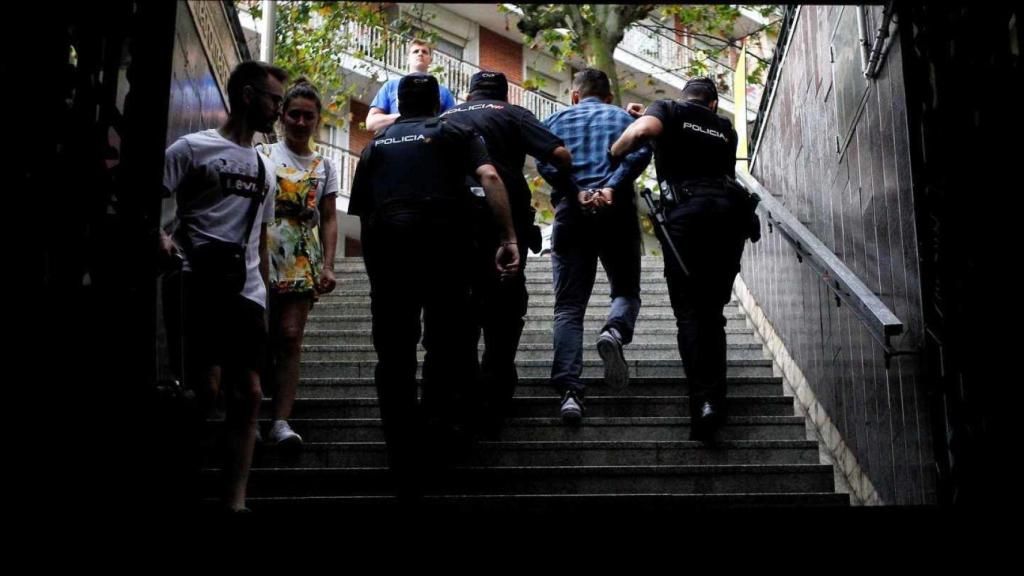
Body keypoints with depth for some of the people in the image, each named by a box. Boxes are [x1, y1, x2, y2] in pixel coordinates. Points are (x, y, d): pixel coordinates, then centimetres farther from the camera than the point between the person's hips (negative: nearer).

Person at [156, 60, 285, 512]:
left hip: (247, 292, 6)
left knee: (248, 394, 1)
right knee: (206, 389, -15)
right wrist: (161, 237, -24)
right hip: (201, 285, -6)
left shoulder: (264, 167, 22)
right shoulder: (193, 148, 2)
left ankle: (235, 501, 4)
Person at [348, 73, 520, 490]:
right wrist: (509, 239, -5)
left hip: (385, 241, 2)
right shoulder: (454, 133, 17)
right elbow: (489, 177, -1)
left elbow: (361, 211, 20)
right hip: (443, 235, -2)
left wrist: (374, 261, 26)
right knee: (448, 341, 13)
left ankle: (405, 464, 8)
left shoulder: (376, 145, 24)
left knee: (394, 354, 6)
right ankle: (441, 421, 3)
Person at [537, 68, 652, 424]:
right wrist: (612, 187, -12)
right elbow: (641, 153, -4)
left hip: (571, 213, 1)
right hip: (617, 212, 0)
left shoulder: (556, 120, 18)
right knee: (626, 291, 14)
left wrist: (576, 192, -8)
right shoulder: (623, 117, 17)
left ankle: (569, 391, -15)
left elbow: (544, 164, -1)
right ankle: (615, 331, -20)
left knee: (568, 307, 0)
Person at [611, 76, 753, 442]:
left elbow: (644, 129, -8)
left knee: (689, 312, -3)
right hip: (729, 209, 4)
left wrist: (612, 154, 7)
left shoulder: (669, 110, 13)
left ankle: (704, 401, -17)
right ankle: (716, 396, 3)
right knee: (712, 312, 11)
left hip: (686, 210, -3)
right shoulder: (725, 129, 27)